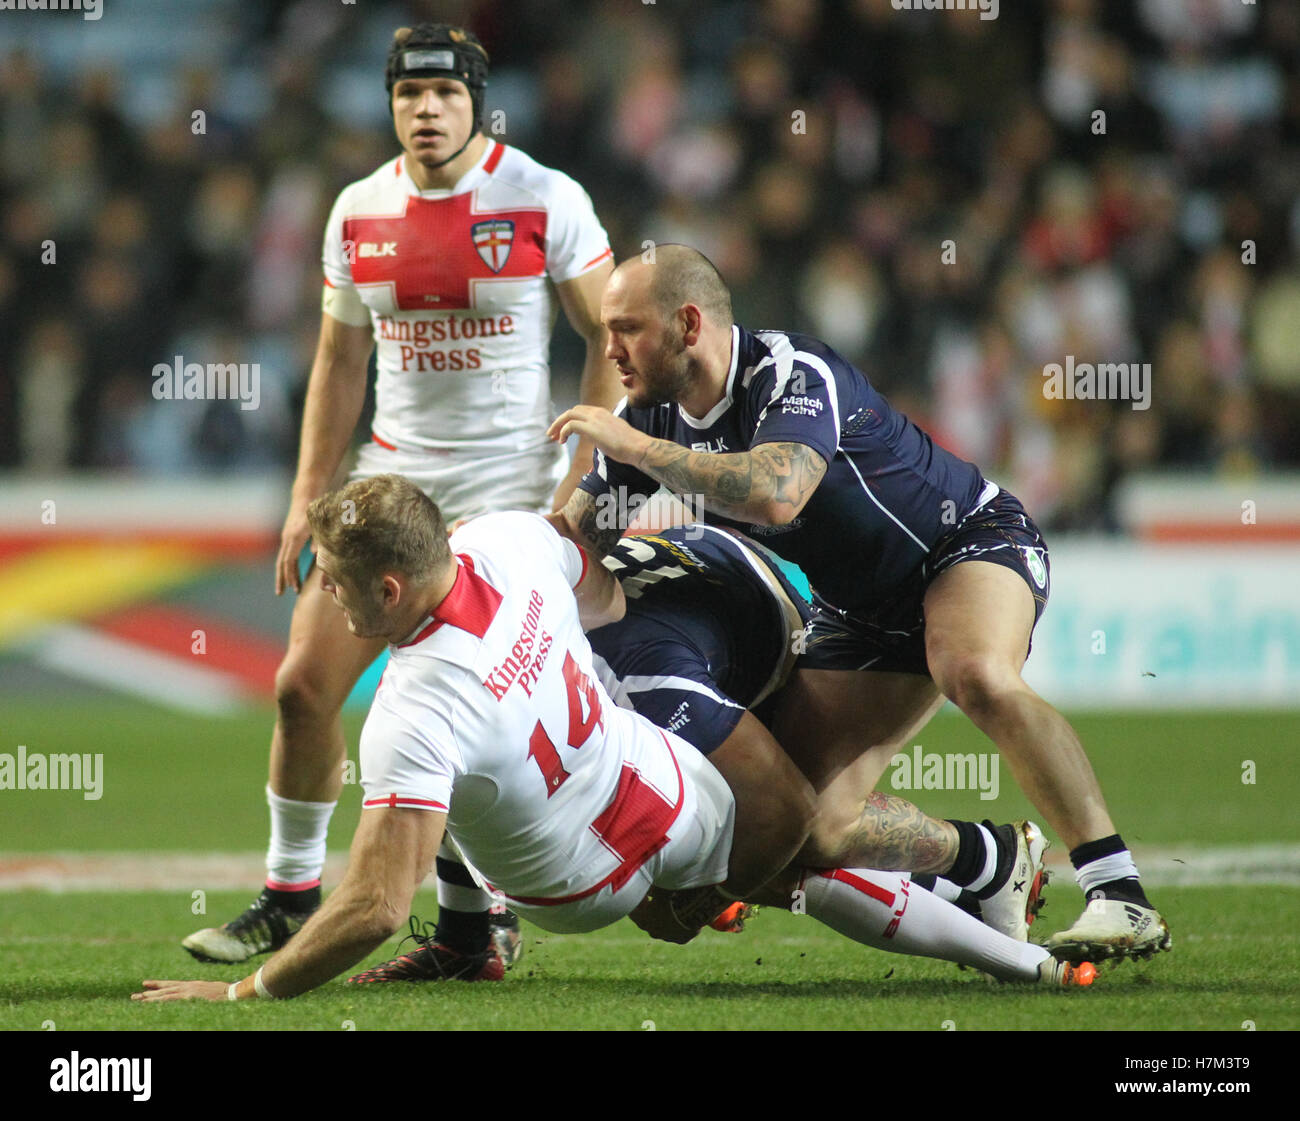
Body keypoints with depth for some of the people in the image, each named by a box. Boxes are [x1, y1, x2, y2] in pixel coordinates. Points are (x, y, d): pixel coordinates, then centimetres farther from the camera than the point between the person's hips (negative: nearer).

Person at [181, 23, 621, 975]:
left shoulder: (547, 202, -7)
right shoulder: (360, 212, 6)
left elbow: (613, 341, -3)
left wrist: (579, 478, -11)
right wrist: (309, 495, 10)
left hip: (508, 485, -5)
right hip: (394, 474, 5)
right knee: (305, 684, -1)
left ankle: (471, 926, 4)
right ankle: (291, 897, 15)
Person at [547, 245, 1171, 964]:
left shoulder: (794, 376, -28)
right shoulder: (648, 417, -4)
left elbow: (774, 496, -48)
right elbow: (576, 537, 5)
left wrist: (634, 446, -40)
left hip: (970, 536, -8)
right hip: (861, 608, 8)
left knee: (978, 677, -40)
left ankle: (1119, 896, -38)